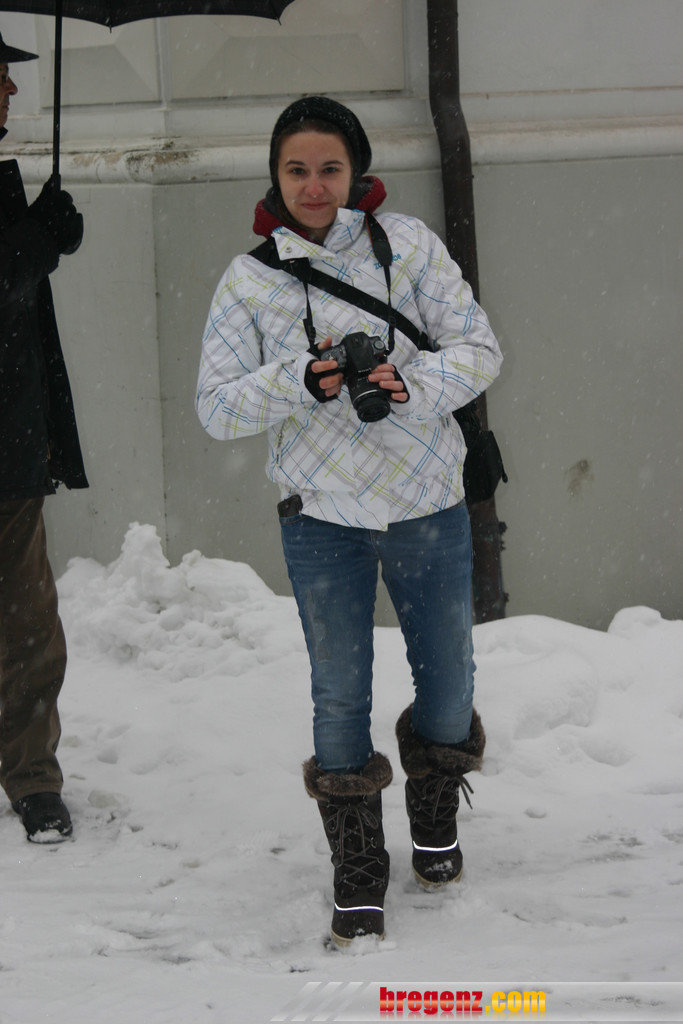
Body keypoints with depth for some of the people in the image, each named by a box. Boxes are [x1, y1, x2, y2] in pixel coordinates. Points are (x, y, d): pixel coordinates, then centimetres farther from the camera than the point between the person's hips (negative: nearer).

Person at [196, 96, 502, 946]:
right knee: (340, 697, 3)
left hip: (428, 506, 1)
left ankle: (434, 816, 42)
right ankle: (357, 875, 17)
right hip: (322, 517, -1)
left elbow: (479, 350, -5)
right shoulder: (249, 280, -4)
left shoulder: (409, 245, -4)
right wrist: (302, 381, -22)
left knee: (449, 683, 14)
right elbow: (217, 407, -6)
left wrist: (411, 383, -23)